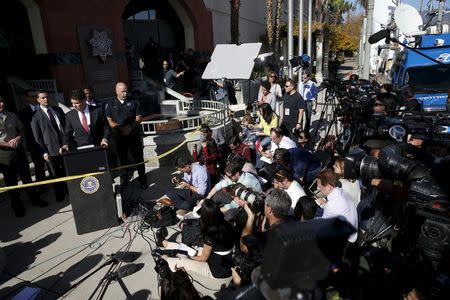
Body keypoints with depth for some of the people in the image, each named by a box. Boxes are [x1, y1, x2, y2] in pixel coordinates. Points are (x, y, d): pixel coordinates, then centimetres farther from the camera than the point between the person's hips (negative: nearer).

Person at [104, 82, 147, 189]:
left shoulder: (133, 102, 4)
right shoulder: (110, 104, 5)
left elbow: (139, 118, 0)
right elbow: (109, 121, 0)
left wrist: (130, 127, -16)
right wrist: (121, 128, -15)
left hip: (134, 135, -1)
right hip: (119, 136, 1)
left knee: (138, 158, 1)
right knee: (123, 159, 13)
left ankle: (143, 180, 13)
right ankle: (125, 179, 31)